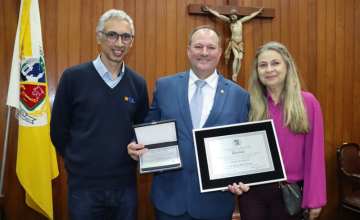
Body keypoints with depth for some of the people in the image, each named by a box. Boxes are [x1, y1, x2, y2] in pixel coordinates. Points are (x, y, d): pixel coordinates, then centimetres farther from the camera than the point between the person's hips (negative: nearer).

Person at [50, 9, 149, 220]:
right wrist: (81, 163, 5)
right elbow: (58, 131, -1)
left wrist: (134, 154, 2)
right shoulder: (73, 77, -8)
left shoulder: (138, 83, 1)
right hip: (84, 186, -2)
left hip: (126, 186, 3)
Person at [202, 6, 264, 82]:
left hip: (240, 42, 3)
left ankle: (236, 76, -8)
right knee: (236, 57, -21)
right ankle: (233, 76, -17)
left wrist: (258, 12, 33)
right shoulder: (229, 21, 3)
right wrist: (208, 10, -5)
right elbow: (218, 15, -1)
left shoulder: (240, 21, 11)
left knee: (240, 58, -11)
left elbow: (250, 16, 24)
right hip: (233, 42, -3)